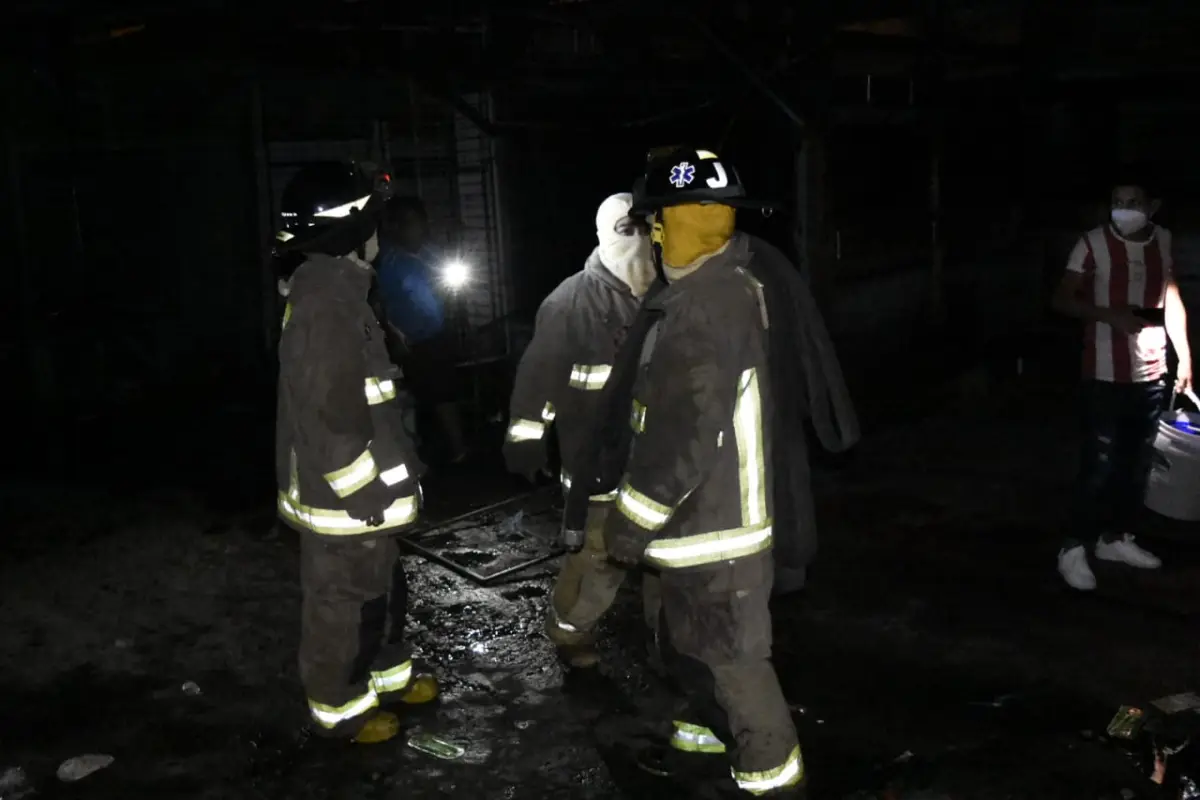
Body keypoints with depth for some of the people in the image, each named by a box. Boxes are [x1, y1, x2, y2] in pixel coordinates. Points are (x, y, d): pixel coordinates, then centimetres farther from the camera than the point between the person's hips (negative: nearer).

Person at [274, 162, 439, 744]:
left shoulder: (332, 290, 10)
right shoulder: (325, 301, -24)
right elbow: (331, 417, -26)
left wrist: (391, 473, 21)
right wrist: (364, 494, -20)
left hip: (359, 488, 10)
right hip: (342, 496, -10)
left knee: (380, 589, 23)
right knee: (342, 602, 7)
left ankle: (387, 675, 41)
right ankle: (341, 706, 24)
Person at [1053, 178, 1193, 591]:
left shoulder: (1163, 241, 4)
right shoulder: (1093, 244, -11)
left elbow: (1171, 298, 12)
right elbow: (1063, 299, -10)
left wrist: (1184, 355, 8)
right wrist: (1110, 315, -25)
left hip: (1152, 372, 5)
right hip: (1107, 374, -5)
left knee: (1136, 461, 13)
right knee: (1100, 463, -4)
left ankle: (1116, 538, 27)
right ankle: (1074, 547, 7)